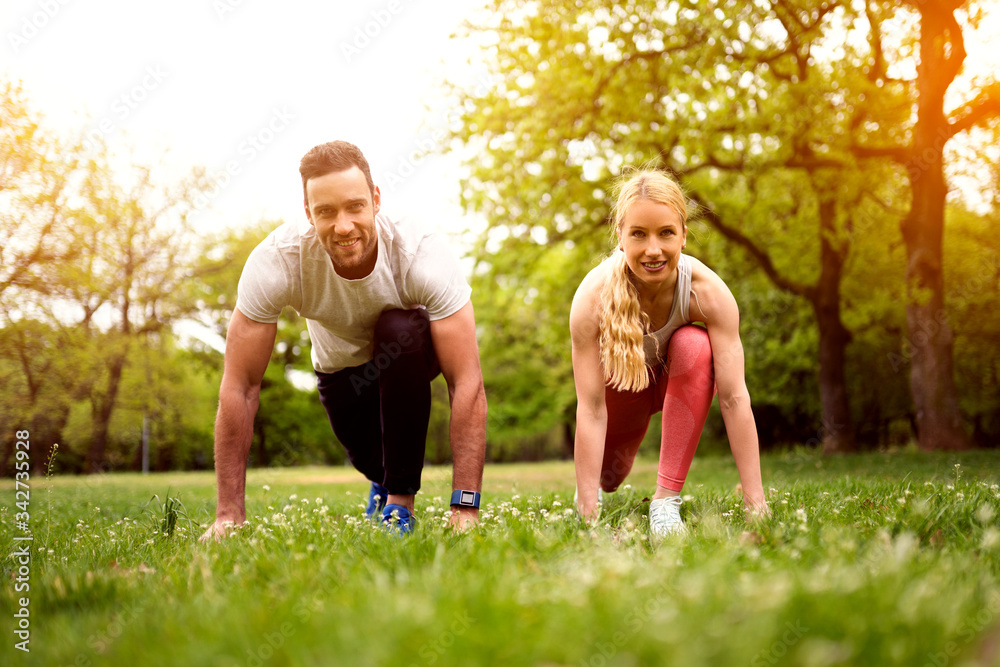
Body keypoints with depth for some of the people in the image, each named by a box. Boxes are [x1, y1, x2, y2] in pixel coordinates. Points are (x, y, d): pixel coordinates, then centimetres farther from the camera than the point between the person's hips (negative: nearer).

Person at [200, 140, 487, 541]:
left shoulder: (423, 255, -38)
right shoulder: (275, 263, -35)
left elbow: (466, 381, -39)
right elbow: (240, 387, -29)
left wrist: (466, 508, -44)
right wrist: (229, 513, -29)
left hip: (412, 354, -2)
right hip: (340, 366, 2)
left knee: (398, 328, -34)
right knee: (372, 463, -13)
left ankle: (400, 501, -17)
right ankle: (383, 482, 29)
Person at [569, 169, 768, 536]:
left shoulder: (708, 291, -35)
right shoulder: (592, 297, -36)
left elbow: (734, 398, -36)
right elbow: (591, 409, -36)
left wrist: (755, 502, -39)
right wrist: (587, 510, -39)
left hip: (681, 379, -1)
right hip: (621, 380, 1)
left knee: (694, 345, -34)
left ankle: (667, 499, -28)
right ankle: (592, 487, 48)